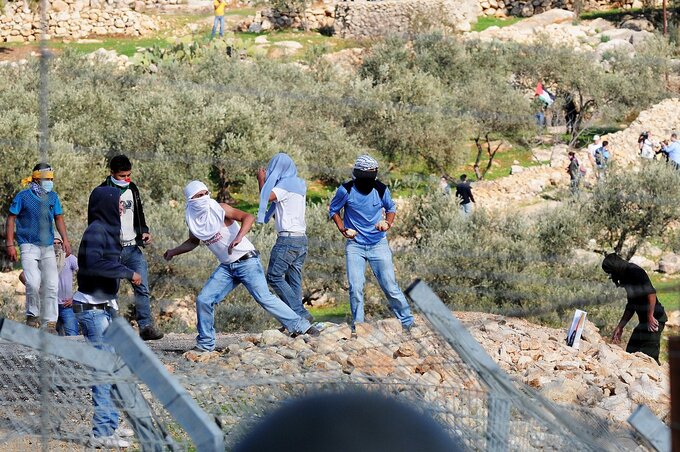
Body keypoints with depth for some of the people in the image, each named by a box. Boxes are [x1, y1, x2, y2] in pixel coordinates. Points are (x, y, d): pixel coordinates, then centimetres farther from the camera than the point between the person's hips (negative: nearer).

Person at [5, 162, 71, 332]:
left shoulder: (53, 197, 10)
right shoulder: (23, 196, -3)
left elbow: (58, 218, 18)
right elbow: (11, 218, 0)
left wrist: (65, 240, 5)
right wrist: (10, 245, -6)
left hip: (48, 248, 4)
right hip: (29, 246, -4)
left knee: (52, 285, -3)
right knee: (33, 283, -18)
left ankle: (50, 323, 4)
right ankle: (32, 316, 4)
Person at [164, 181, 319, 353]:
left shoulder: (220, 209, -14)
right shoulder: (193, 221, 3)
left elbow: (248, 217, -26)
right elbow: (193, 242, 24)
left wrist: (239, 237, -42)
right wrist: (174, 251, 12)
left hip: (247, 262, -6)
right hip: (226, 268, 6)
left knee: (264, 297, -14)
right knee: (203, 300, -2)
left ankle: (301, 326, -6)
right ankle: (205, 343, 12)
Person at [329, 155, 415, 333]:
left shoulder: (381, 190, -6)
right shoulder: (346, 190, -10)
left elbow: (391, 208, 13)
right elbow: (333, 210, 7)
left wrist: (388, 223, -7)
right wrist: (342, 228, -8)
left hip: (378, 244, 0)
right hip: (355, 245, 0)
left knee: (390, 286, -1)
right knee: (355, 288, -7)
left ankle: (407, 322, 9)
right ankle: (358, 325, 8)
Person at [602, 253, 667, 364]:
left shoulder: (635, 272, -10)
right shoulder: (626, 277, 18)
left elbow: (651, 292, -22)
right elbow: (631, 306, 26)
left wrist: (650, 317, -24)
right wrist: (620, 327, 25)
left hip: (654, 319, -10)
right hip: (644, 320, 10)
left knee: (649, 355, -14)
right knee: (631, 353, 8)